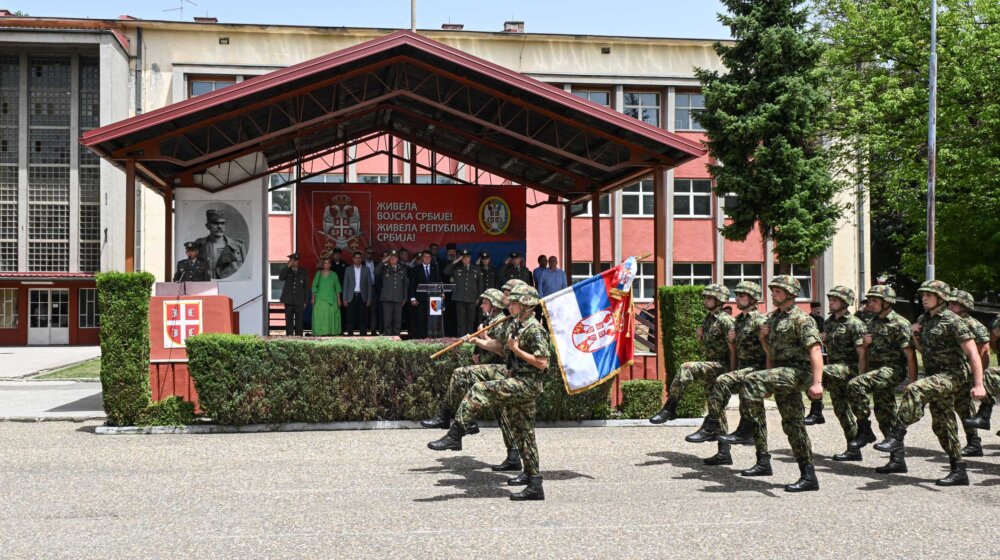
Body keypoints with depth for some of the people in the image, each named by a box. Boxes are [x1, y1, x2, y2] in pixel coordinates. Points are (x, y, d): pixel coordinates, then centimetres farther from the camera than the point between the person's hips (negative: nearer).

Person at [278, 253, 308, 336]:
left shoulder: (302, 272, 9)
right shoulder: (287, 271, 9)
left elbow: (306, 287, 10)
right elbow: (281, 278, -13)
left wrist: (305, 301, 5)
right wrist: (288, 266, -16)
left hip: (299, 301, 0)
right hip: (289, 301, 0)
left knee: (299, 320, -3)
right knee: (289, 319, 0)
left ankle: (298, 335, 1)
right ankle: (289, 335, 3)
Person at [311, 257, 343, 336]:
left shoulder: (334, 274, 9)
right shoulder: (318, 273, 8)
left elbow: (337, 288, 8)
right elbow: (314, 286, 6)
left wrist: (338, 299, 2)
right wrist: (313, 298, -1)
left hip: (331, 299, 1)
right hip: (320, 299, -1)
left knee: (331, 317, -3)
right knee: (320, 317, -6)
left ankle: (331, 332, 2)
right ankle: (321, 333, -6)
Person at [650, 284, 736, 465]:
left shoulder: (725, 321, -12)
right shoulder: (707, 319, 15)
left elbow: (733, 350, -15)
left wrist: (731, 376, -17)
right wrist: (700, 336, 7)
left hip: (722, 366, -9)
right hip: (712, 368, 10)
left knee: (687, 367, -28)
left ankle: (669, 409, -22)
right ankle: (724, 454, 10)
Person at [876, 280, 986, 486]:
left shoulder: (952, 321, -12)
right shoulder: (923, 320, 13)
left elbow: (972, 353, -17)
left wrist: (978, 384, -26)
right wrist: (915, 335, 4)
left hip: (952, 376, -9)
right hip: (934, 376, 9)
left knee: (914, 390, -32)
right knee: (942, 425, 9)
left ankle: (897, 436, -32)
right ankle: (959, 472, 16)